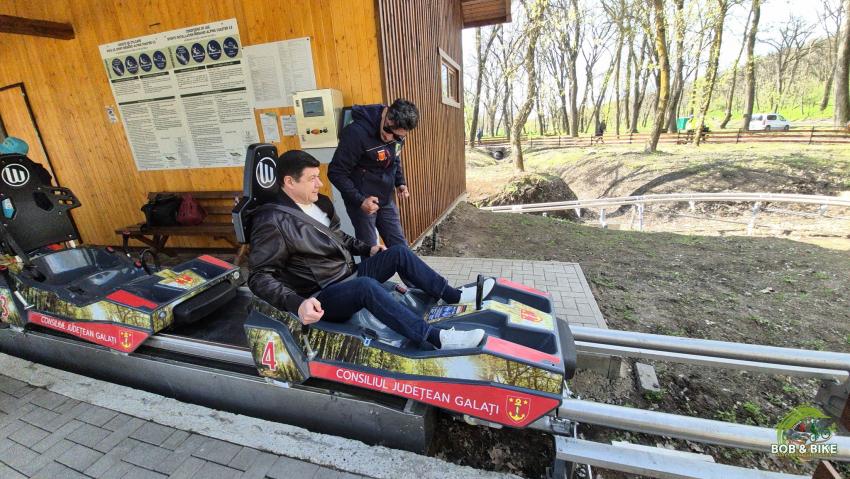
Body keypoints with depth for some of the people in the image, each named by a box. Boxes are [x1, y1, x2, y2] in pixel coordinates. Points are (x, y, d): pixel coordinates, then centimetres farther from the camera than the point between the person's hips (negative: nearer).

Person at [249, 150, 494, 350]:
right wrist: (297, 304, -33)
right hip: (323, 299, -8)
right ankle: (436, 339, -36)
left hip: (350, 276, 8)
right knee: (367, 286, -37)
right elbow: (260, 277, -19)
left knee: (399, 252, -3)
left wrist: (367, 249, 12)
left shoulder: (320, 203, 8)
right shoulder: (272, 221, -16)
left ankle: (453, 295, 4)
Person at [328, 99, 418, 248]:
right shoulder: (357, 132, -24)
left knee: (400, 246, 12)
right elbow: (336, 173, -18)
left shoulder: (398, 133, -5)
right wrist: (359, 200, -23)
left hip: (387, 199, 6)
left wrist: (400, 183, 0)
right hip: (362, 201, -5)